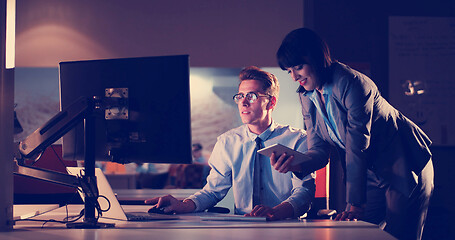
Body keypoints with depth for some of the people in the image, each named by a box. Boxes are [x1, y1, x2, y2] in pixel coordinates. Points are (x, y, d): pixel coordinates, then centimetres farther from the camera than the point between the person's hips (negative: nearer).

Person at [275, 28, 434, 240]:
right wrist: (298, 164, -26)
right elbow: (318, 150, -2)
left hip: (405, 168, -7)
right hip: (371, 174, 7)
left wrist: (355, 204, -29)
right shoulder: (306, 96, -1)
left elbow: (358, 148, -27)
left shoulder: (352, 84, -25)